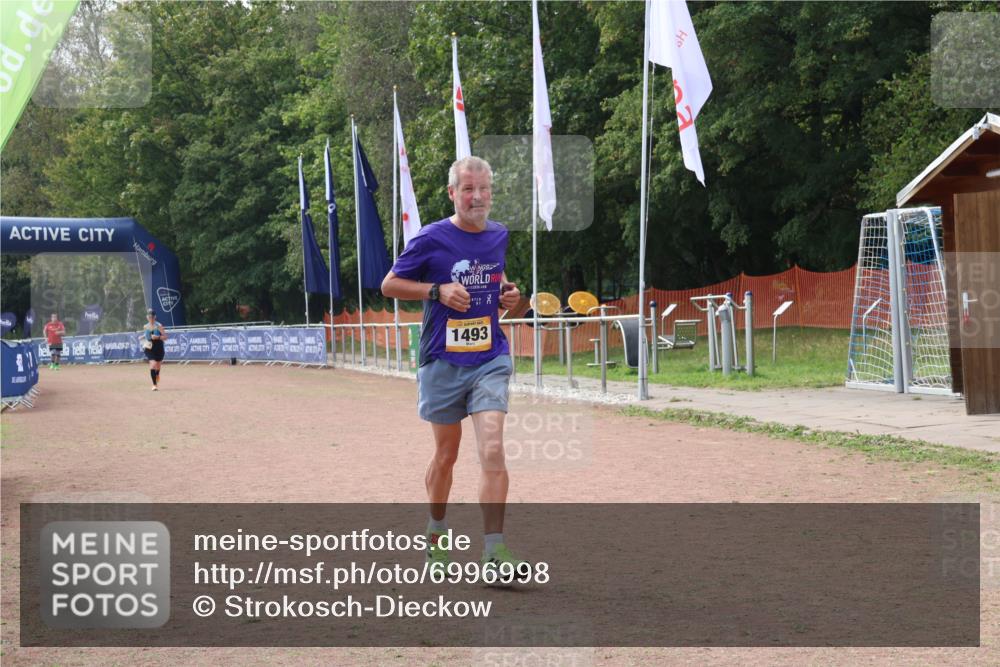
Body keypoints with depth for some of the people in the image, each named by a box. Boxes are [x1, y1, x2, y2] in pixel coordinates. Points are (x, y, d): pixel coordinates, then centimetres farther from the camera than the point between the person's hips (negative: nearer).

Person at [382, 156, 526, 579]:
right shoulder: (432, 239, -7)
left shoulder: (499, 236, 6)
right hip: (444, 361, -2)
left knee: (492, 451, -13)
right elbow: (389, 285, 0)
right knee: (446, 455, 11)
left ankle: (494, 551, -12)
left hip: (490, 358, 2)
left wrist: (507, 295, 4)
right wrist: (438, 291, -14)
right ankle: (435, 536, 34)